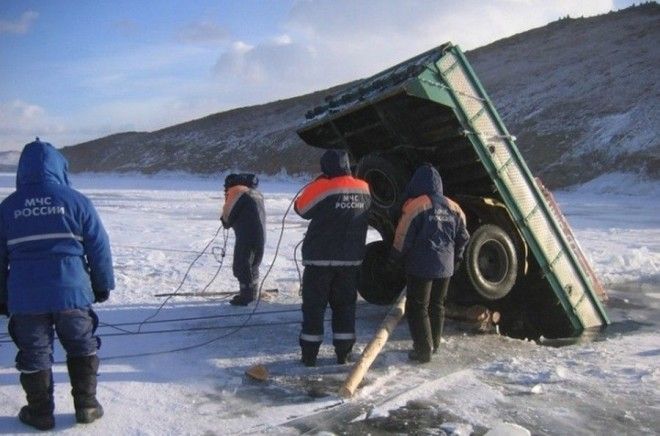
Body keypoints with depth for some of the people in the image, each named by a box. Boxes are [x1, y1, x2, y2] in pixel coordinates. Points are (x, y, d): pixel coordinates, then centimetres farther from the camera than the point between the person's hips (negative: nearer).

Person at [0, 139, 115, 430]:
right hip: (71, 292, -1)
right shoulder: (76, 200, -4)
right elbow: (99, 248, -2)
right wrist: (103, 285, 9)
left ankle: (40, 413, 21)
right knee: (82, 349, 15)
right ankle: (86, 406, 19)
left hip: (25, 298, 2)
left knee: (34, 355, 12)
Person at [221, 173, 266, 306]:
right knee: (253, 265, 20)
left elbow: (227, 216, -4)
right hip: (260, 235, 9)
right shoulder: (256, 193, 22)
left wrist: (225, 221, 18)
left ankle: (246, 295, -5)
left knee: (241, 266, -3)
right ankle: (252, 292, 28)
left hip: (246, 236, -9)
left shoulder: (236, 192, -4)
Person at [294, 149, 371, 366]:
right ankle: (343, 353, 16)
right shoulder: (364, 189, 2)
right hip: (351, 259, 4)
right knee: (345, 305, 14)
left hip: (320, 259, -4)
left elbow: (301, 208, -1)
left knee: (314, 306, 5)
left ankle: (309, 354, 9)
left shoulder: (322, 187, -15)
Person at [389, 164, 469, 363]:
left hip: (421, 266, -6)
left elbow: (403, 237, -12)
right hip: (445, 267, 6)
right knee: (437, 305, 18)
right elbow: (463, 237, 12)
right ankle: (434, 344, 29)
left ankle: (423, 350, -1)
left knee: (417, 307, 2)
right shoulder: (453, 207, 5)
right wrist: (456, 258, 25)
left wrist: (394, 259, 1)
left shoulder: (415, 205, -14)